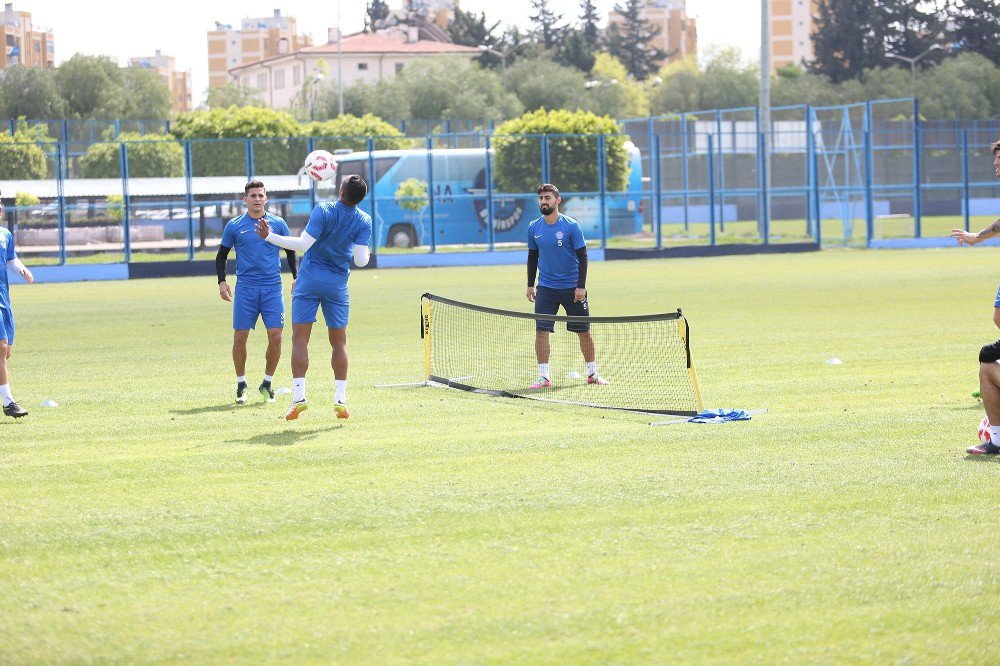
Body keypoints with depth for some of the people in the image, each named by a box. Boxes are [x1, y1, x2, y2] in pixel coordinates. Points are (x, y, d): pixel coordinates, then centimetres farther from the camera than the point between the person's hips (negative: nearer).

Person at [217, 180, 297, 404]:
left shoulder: (278, 224, 6)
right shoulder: (234, 226, 4)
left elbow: (291, 251, 16)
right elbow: (221, 255, 12)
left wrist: (296, 277, 6)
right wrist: (222, 281, 1)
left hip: (273, 288, 0)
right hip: (245, 289, 0)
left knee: (275, 336, -7)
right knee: (240, 337, -4)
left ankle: (267, 383, 10)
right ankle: (241, 384, 12)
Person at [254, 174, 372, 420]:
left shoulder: (324, 210, -13)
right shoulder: (364, 221, -5)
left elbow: (303, 245, -18)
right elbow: (361, 260, -8)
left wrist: (270, 236, -11)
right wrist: (365, 256, 16)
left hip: (310, 280, -3)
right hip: (338, 284, 3)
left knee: (300, 338, -1)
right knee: (339, 342, 12)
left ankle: (299, 396, -11)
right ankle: (340, 398, 5)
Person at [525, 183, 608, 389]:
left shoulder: (571, 226, -8)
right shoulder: (533, 228, 2)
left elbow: (582, 257, -7)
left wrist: (581, 286, -13)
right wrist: (530, 285, 12)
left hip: (572, 288, -2)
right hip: (546, 288, 2)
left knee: (584, 331, 6)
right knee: (541, 331, -9)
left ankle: (592, 373, 21)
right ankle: (544, 377, -5)